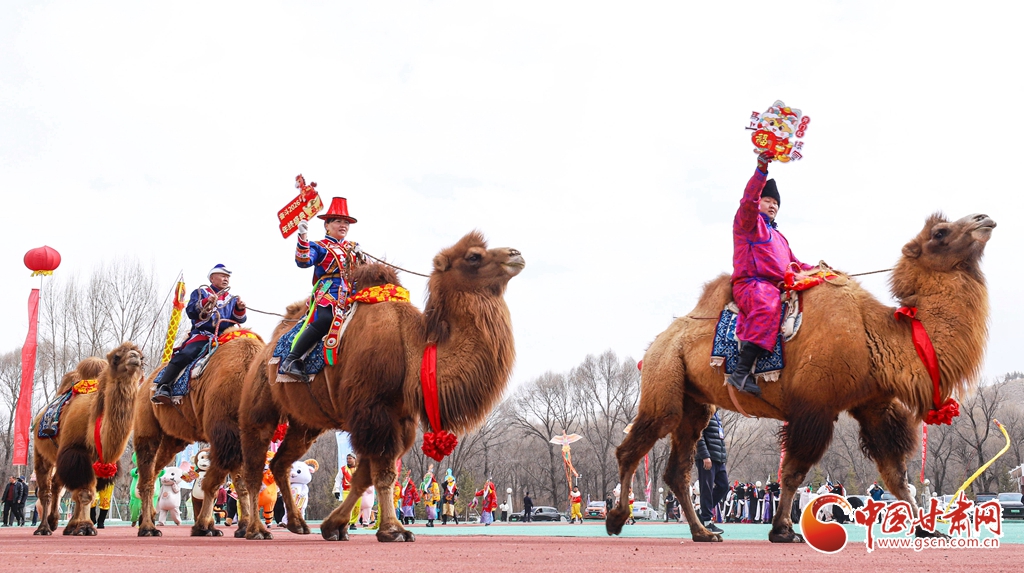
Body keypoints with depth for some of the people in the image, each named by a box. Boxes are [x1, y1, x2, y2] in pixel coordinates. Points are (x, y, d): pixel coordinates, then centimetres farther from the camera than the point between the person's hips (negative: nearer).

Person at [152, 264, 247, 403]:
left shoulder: (231, 299, 24)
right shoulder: (201, 292, 13)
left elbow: (239, 319, 13)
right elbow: (191, 312, -1)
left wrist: (240, 309, -9)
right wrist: (206, 302, -17)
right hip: (202, 334, -4)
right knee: (184, 355, -30)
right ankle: (163, 388, -35)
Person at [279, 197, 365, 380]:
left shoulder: (353, 248, 28)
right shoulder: (319, 247, 9)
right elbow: (303, 261, -10)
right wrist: (302, 238, -21)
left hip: (350, 297, 7)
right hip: (327, 294, -7)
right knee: (324, 319, -34)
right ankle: (291, 360, -31)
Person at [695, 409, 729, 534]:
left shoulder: (715, 415, 21)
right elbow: (698, 435, -16)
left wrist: (723, 457, 21)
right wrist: (705, 456, -21)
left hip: (719, 458, 9)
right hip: (707, 459, -9)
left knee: (723, 486, 9)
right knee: (707, 489, -6)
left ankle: (704, 512, 19)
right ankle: (707, 521, -2)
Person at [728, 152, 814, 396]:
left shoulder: (779, 237, 36)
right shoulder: (748, 221, 12)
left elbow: (793, 264, 40)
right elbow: (749, 200, -7)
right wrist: (762, 169, -18)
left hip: (776, 287, 9)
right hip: (750, 283, -9)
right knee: (767, 304, -40)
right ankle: (742, 372, -48)